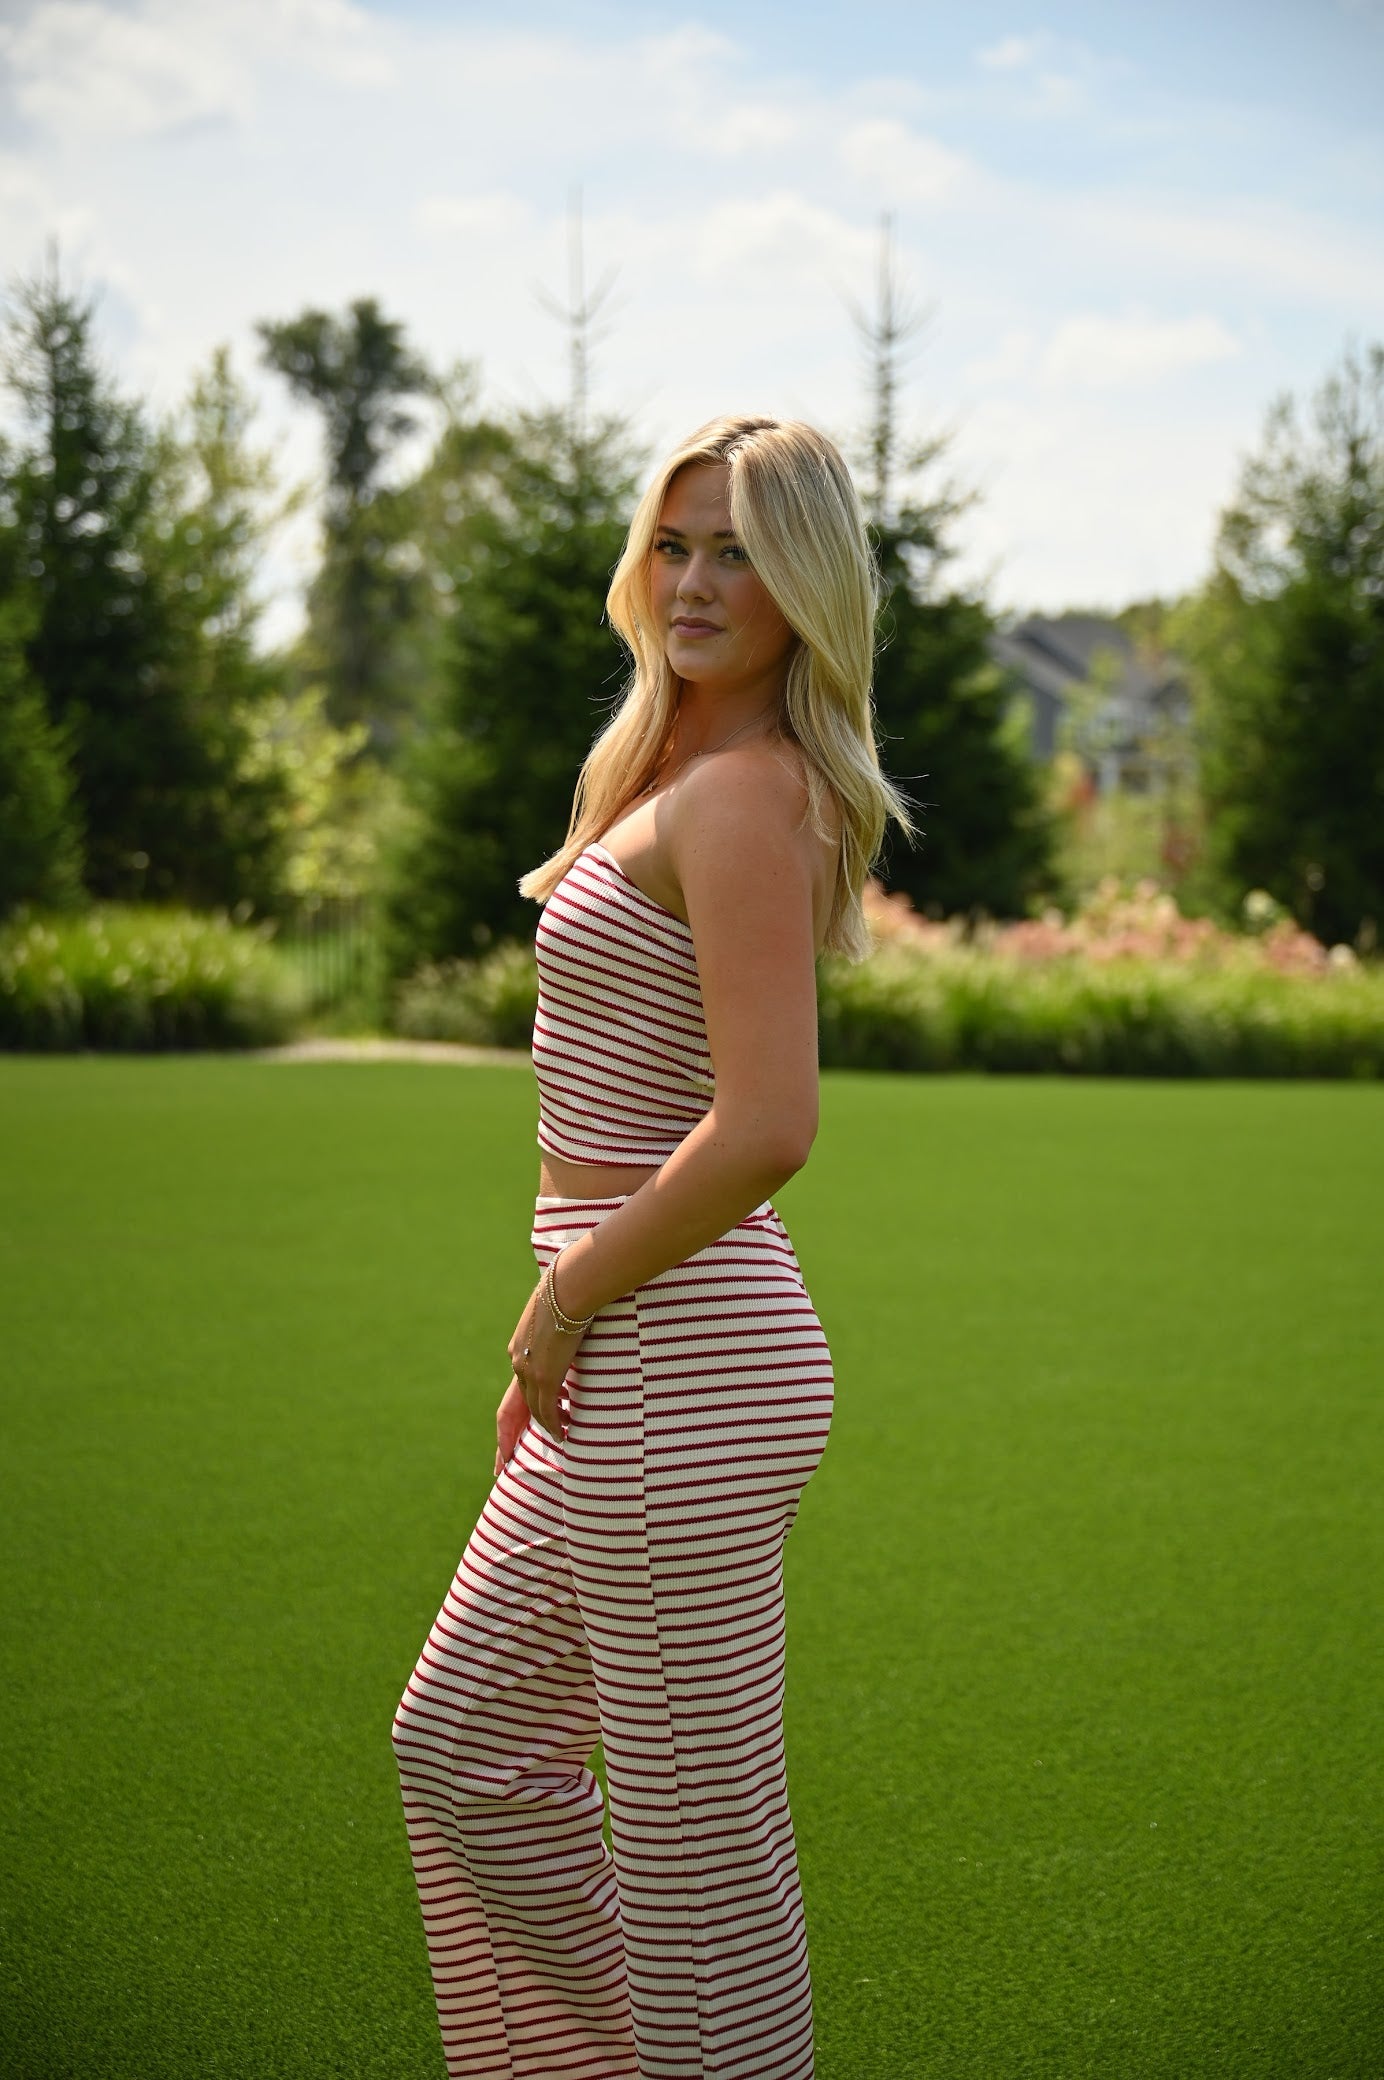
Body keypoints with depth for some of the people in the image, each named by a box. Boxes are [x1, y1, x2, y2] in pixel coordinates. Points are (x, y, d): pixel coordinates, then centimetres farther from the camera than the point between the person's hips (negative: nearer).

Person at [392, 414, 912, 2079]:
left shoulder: (748, 792, -16)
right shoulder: (680, 769, 15)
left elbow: (766, 1129, -26)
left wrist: (566, 1304, -14)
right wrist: (557, 1334, 18)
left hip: (683, 1362, -11)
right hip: (632, 1354, 11)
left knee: (697, 1835, 2)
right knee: (459, 1750, 21)